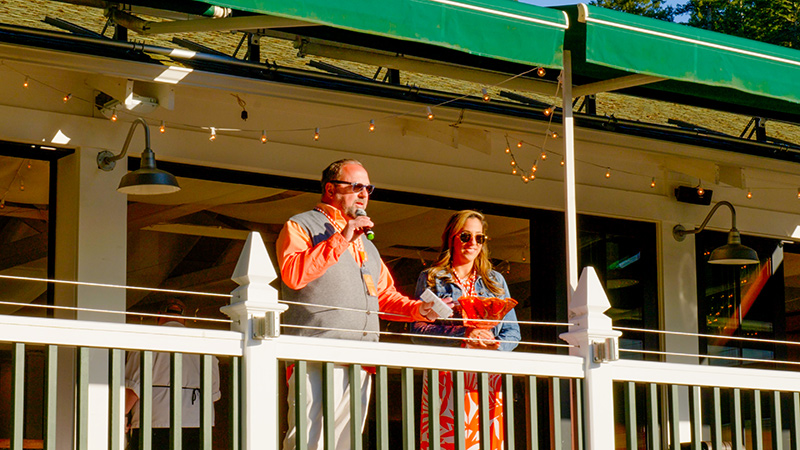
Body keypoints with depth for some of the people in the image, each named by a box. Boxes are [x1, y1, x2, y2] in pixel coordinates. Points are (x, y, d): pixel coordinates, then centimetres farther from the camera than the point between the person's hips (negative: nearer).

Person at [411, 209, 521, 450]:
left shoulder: (495, 281, 19)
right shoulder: (431, 279, 10)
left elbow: (512, 333, 14)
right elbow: (417, 330, -2)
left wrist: (493, 345, -9)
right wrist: (462, 334, -15)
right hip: (445, 376, -2)